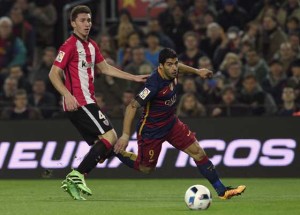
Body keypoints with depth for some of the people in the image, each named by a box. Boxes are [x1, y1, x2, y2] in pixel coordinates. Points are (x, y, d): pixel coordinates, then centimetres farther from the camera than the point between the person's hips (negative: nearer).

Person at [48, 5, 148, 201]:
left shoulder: (91, 46, 17)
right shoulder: (70, 45, -11)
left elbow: (105, 68, 27)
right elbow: (54, 74, -16)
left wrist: (134, 78, 24)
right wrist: (68, 95, -29)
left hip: (87, 101, 10)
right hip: (78, 102, -10)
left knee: (101, 143, 8)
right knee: (110, 136, -15)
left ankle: (74, 180, 5)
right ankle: (77, 176, -17)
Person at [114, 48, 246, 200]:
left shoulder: (172, 73, -10)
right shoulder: (154, 84, -33)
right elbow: (132, 106, -31)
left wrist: (197, 71, 25)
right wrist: (125, 135, -35)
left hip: (171, 123, 7)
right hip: (151, 129, -7)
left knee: (198, 152, -1)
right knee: (146, 169, 10)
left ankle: (222, 191, 3)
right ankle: (114, 151, 31)